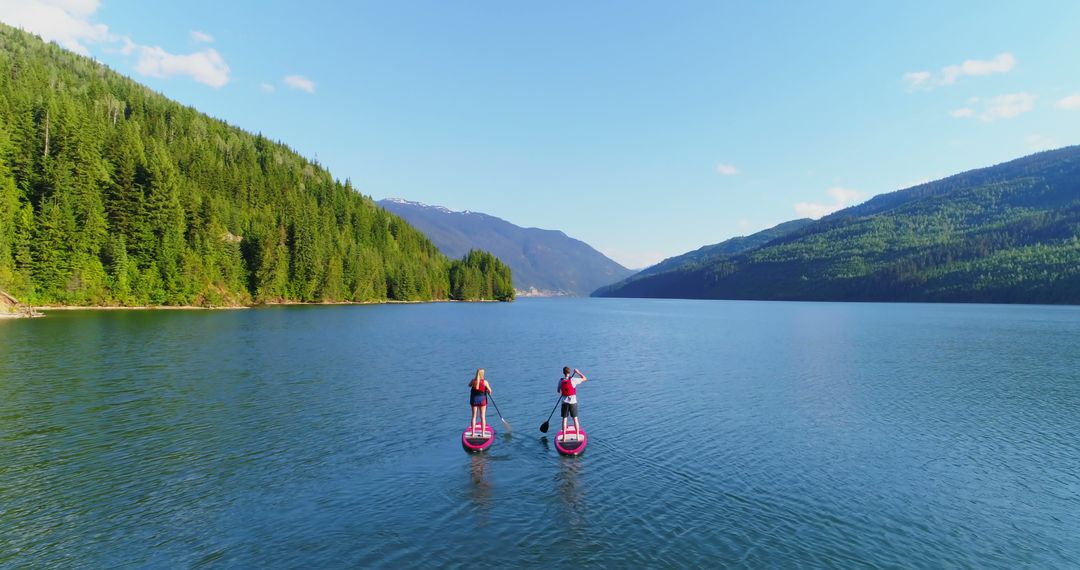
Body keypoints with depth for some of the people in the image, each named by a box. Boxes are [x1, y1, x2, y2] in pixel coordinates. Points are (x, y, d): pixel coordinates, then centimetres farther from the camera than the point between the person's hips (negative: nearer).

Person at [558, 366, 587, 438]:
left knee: (564, 419, 8)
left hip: (564, 402, 1)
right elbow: (584, 378, -5)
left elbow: (559, 391, 8)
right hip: (573, 402, -1)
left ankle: (564, 437, 9)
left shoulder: (560, 381, -4)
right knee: (575, 419, 8)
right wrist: (578, 372, 6)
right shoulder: (573, 380, -13)